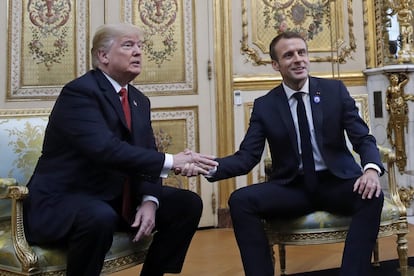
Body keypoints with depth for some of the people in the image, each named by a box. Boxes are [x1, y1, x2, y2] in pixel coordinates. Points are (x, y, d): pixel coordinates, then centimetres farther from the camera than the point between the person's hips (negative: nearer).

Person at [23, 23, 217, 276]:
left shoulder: (140, 100, 8)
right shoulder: (79, 92, -17)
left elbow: (146, 157, 4)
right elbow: (105, 149, -31)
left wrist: (149, 201, -14)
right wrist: (170, 161, -30)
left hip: (117, 198, 8)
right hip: (62, 200, -7)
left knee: (188, 204, -2)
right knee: (101, 217, -39)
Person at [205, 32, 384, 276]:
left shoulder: (335, 90, 2)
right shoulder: (264, 105, 1)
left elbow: (364, 139, 0)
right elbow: (247, 157, -4)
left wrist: (372, 169, -25)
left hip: (336, 182, 0)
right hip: (292, 188, 0)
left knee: (372, 196, -31)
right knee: (240, 200, -24)